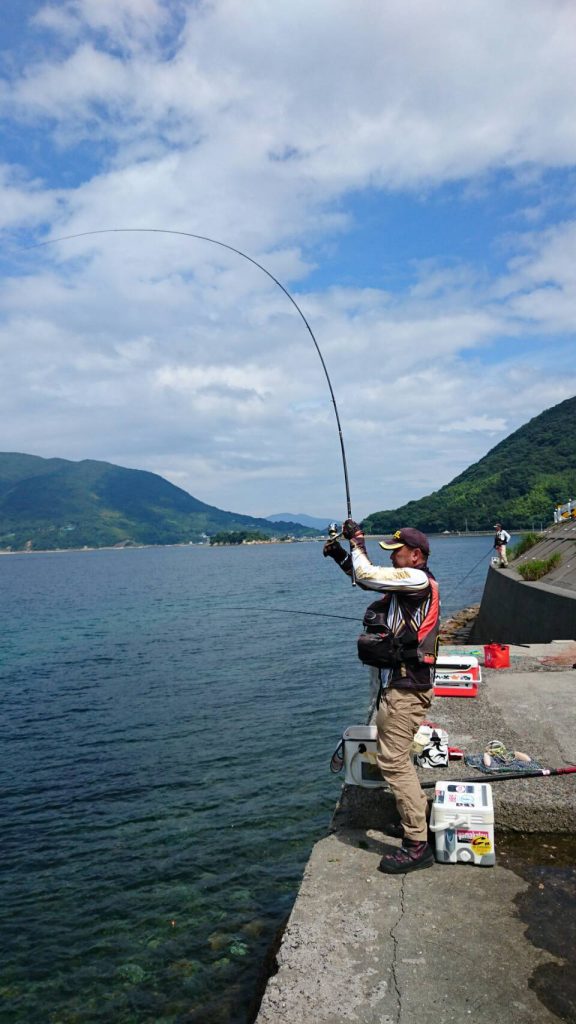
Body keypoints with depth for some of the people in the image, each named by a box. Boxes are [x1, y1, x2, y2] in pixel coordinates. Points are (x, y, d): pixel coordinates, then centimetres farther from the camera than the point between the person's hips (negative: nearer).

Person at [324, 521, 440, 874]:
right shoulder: (409, 582, 15)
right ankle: (420, 820, 33)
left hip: (406, 688, -11)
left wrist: (358, 540, -5)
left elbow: (367, 575, -19)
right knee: (398, 757, 21)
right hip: (402, 683, 11)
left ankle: (417, 845, -1)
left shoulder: (418, 579, -14)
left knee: (393, 761, -8)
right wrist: (343, 555, 8)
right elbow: (367, 577, 22)